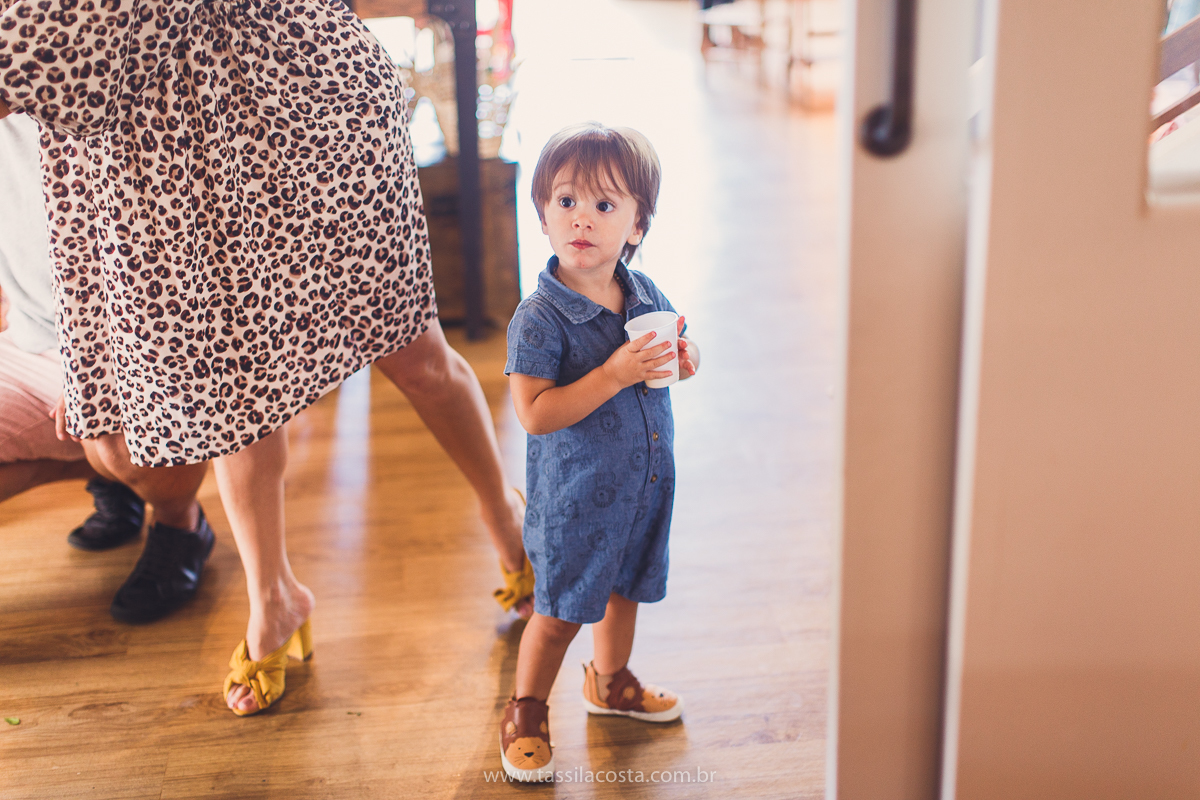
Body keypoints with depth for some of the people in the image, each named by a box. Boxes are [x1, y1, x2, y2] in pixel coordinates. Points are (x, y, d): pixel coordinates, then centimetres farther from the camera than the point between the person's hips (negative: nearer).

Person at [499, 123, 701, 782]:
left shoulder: (645, 293, -2)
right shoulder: (540, 318, -22)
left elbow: (672, 340, 17)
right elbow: (534, 413, -27)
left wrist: (682, 358, -8)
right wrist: (614, 376, -33)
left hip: (645, 484, 6)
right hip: (575, 497, -6)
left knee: (624, 589, 24)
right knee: (559, 611, 6)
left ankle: (610, 682, 49)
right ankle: (525, 713, 28)